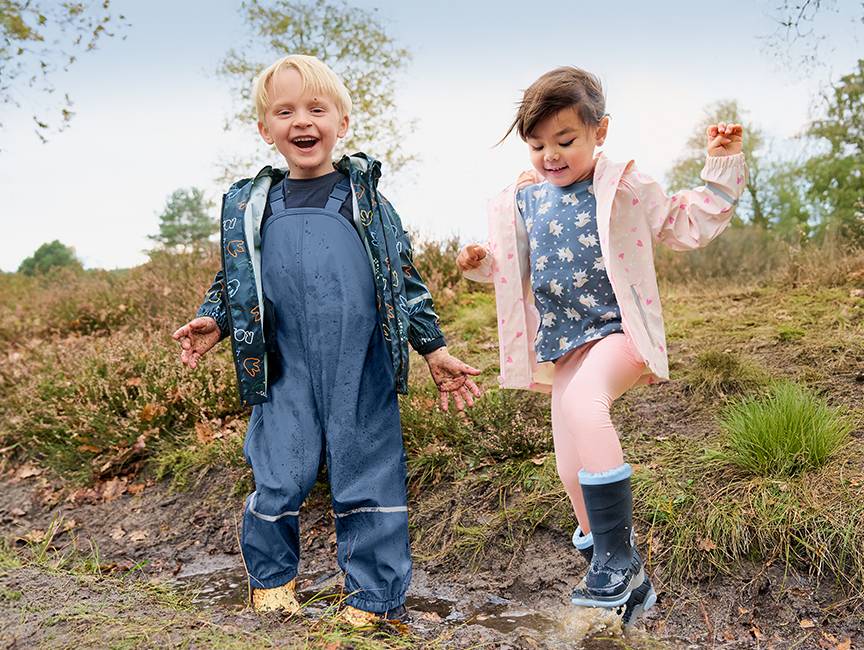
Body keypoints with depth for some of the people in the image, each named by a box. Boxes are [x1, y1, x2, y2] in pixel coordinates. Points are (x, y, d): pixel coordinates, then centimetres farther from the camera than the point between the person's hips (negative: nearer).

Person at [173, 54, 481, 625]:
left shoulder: (365, 199, 7)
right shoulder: (249, 207, 10)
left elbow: (405, 279, 9)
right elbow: (233, 282, 19)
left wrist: (435, 349, 6)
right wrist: (213, 321, 0)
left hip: (362, 372, -1)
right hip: (287, 374, 1)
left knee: (369, 481, 4)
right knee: (278, 482, 4)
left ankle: (374, 596, 20)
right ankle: (272, 577, 31)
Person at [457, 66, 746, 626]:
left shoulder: (626, 189, -2)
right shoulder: (523, 200, 9)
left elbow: (690, 225, 3)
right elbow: (514, 266, 20)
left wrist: (722, 167, -5)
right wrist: (481, 262, 0)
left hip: (619, 332, -5)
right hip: (565, 346, 6)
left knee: (582, 400, -35)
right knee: (572, 468, 8)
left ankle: (619, 557, -27)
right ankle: (600, 538, 38)